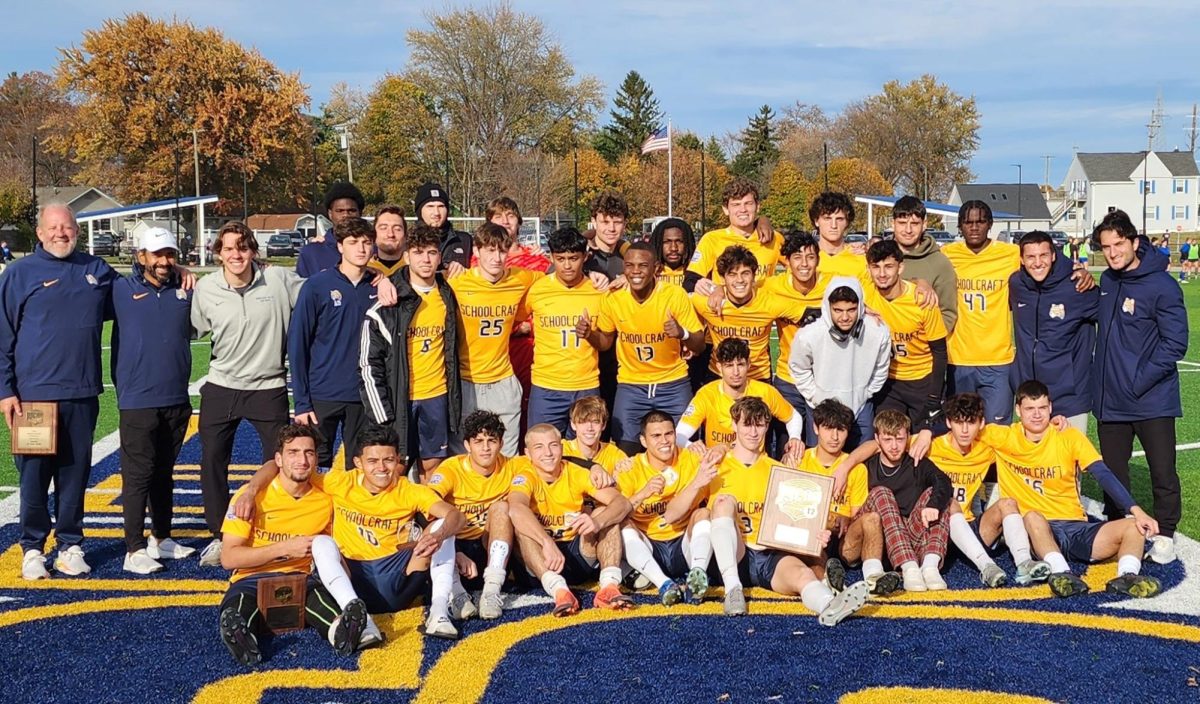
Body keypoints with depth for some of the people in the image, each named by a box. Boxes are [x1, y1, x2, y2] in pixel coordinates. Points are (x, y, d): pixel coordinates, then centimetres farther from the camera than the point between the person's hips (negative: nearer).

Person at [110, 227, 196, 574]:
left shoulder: (184, 290, 7)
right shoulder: (123, 289, -2)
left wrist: (190, 287, 7)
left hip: (177, 399, 4)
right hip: (137, 400, -4)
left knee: (164, 473, 15)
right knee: (138, 474, -4)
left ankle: (161, 539, 26)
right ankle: (134, 550, 0)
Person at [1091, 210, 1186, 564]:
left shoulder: (1162, 285, -13)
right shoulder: (1107, 281, 8)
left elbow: (1175, 343, -15)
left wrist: (1140, 380, -16)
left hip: (1151, 400, -6)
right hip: (1110, 399, 6)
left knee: (1162, 472, 3)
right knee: (1112, 471, 15)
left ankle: (1164, 534, 17)